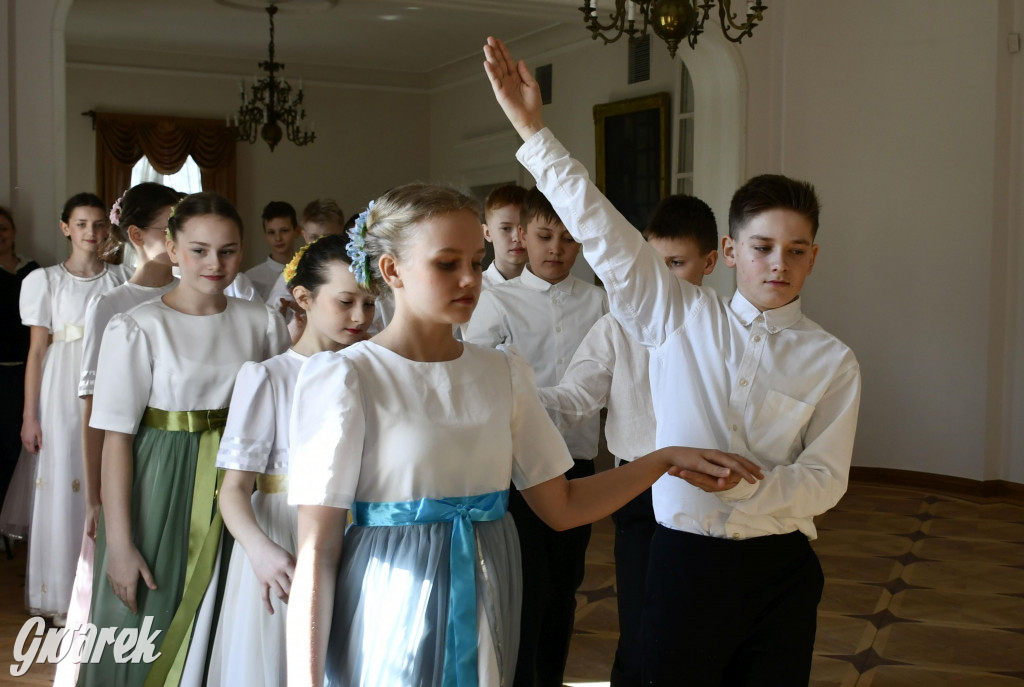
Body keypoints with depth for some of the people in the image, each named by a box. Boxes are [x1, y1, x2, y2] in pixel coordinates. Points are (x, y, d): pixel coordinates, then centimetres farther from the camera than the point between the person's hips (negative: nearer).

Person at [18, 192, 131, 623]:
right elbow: (36, 350, -1)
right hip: (65, 397, -2)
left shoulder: (121, 279, 9)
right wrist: (29, 415, -5)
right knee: (63, 487, 0)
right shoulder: (45, 280, 2)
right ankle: (62, 595, 12)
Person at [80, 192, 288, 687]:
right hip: (162, 493, -3)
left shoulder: (262, 323, 1)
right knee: (147, 637, 8)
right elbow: (116, 439, -11)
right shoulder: (136, 328, -10)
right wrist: (118, 544, -13)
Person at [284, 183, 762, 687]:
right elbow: (316, 550, -12)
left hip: (484, 619, 5)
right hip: (390, 622, -5)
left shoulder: (503, 372, 5)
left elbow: (560, 506, 8)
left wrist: (666, 460, 0)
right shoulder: (342, 377, -10)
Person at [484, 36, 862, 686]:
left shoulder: (832, 361, 0)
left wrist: (742, 483, -20)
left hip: (778, 569, 0)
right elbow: (606, 234, -4)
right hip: (682, 558, 0)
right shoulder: (683, 318, 1)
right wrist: (532, 129, -9)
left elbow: (825, 479, -2)